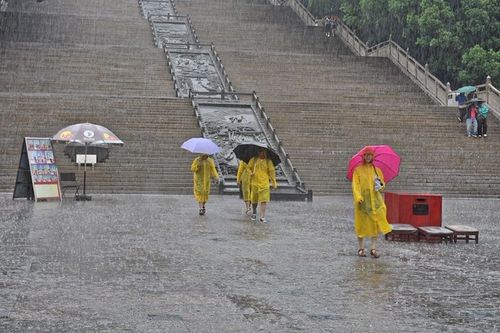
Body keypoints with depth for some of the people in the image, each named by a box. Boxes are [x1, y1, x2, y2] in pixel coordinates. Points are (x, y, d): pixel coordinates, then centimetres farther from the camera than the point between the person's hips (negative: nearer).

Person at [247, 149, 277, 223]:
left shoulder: (268, 161, 1)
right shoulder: (253, 160, 4)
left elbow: (271, 171, -2)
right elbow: (249, 167, 14)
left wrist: (274, 182, -8)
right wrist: (250, 173, -8)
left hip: (265, 184, -1)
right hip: (254, 183, 1)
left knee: (264, 201, -9)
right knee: (254, 200, 11)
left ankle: (262, 217, -7)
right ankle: (254, 212, 37)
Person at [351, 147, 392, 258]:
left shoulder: (377, 170, 11)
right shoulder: (358, 170, 3)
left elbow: (382, 185, 17)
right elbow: (355, 185, -5)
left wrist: (380, 184, -7)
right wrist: (358, 197, -20)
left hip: (375, 200, 3)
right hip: (363, 200, -2)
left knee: (375, 223, -3)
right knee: (362, 223, 0)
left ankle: (373, 248, 1)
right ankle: (361, 248, 9)